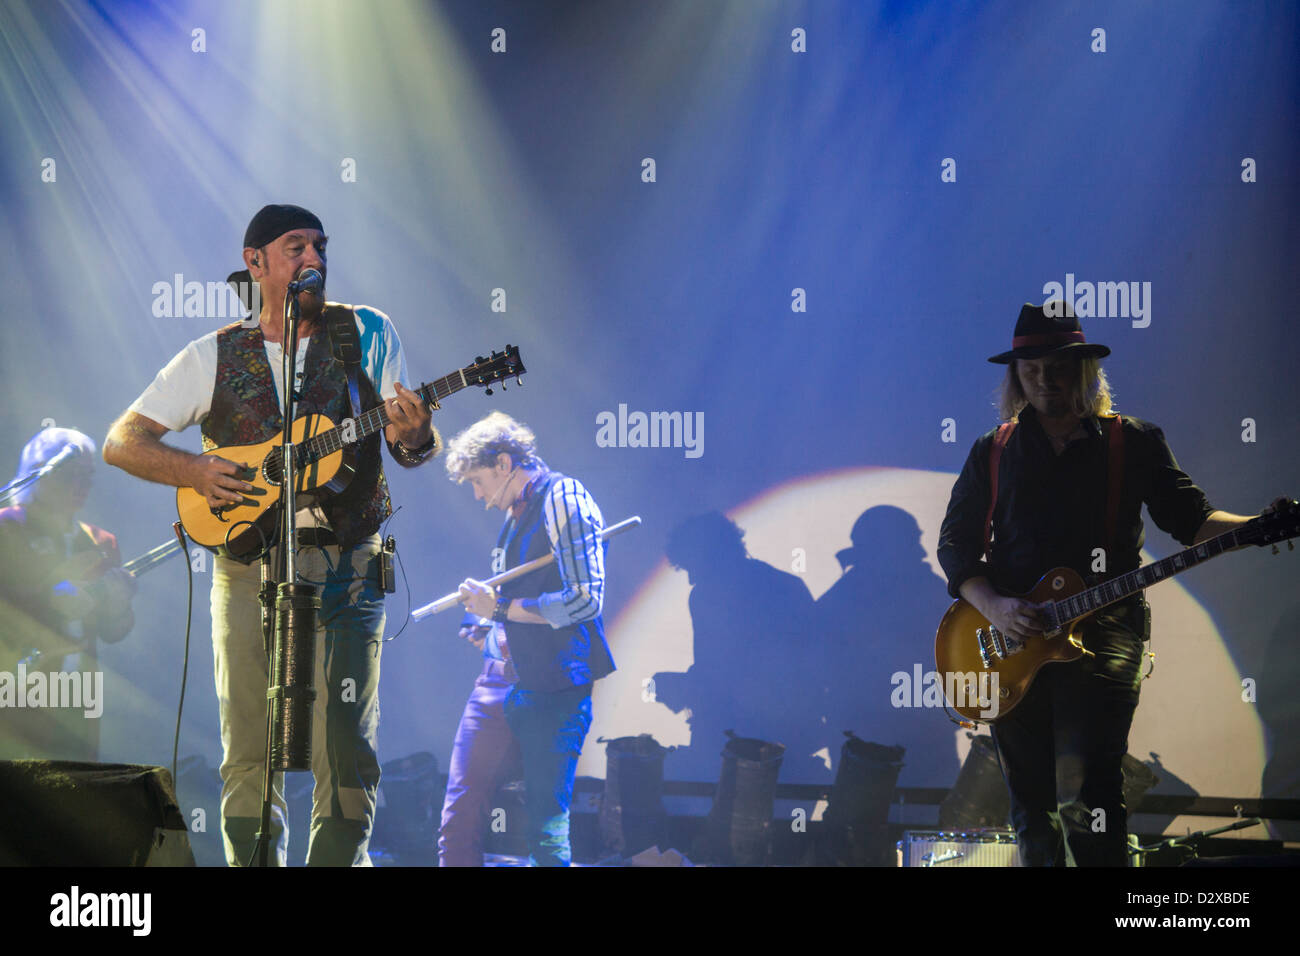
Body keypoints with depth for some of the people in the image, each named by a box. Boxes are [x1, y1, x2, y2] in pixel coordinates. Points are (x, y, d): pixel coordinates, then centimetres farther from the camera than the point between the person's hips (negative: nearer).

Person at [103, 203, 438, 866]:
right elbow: (121, 442, 7)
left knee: (346, 750, -7)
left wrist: (415, 437, -18)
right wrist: (192, 471, -11)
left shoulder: (368, 334, 7)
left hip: (345, 569, -1)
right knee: (248, 754, 0)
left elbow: (413, 450, 6)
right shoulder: (216, 357, 8)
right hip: (248, 568, 1)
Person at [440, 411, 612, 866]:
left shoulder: (563, 497, -9)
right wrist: (485, 624, 10)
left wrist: (500, 608, -13)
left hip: (553, 688, -8)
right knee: (459, 816, 3)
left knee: (548, 833, -5)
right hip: (499, 681, 8)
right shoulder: (515, 513, 18)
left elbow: (585, 599, -19)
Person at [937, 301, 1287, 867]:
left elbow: (1191, 518, 7)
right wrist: (992, 607, -7)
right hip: (1010, 646, 3)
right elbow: (955, 542, 11)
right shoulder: (993, 452, 13)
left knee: (1085, 799, -19)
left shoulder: (1133, 444, 9)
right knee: (1031, 809, 6)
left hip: (1102, 634, -3)